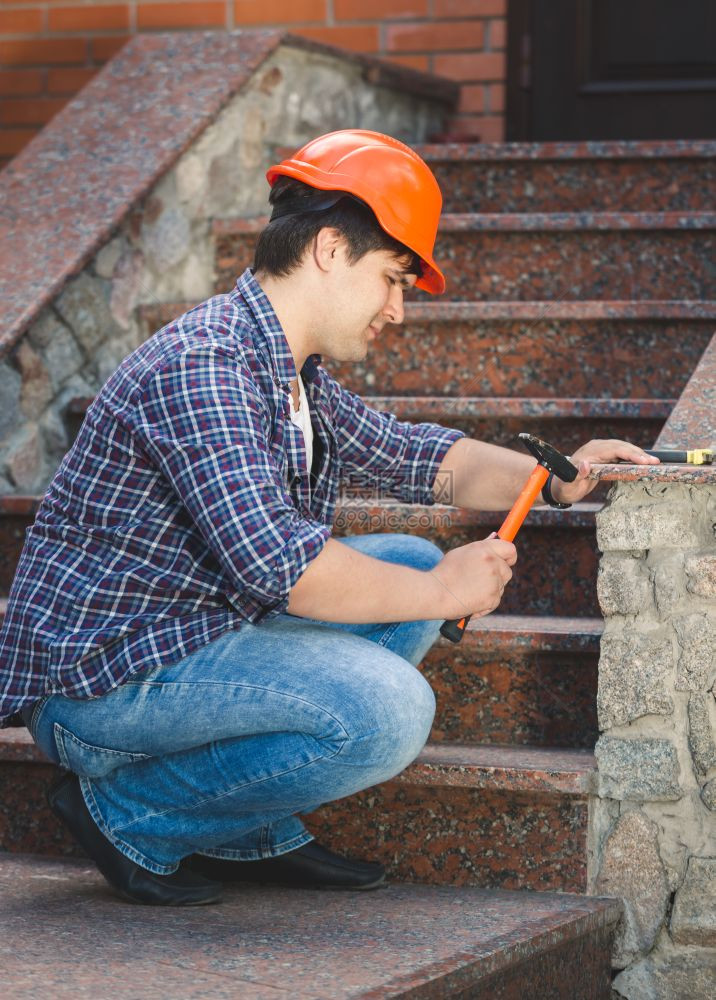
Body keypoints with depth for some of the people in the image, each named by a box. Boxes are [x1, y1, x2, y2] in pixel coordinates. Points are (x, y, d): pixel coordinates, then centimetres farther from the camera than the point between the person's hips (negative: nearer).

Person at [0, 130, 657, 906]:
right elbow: (273, 563, -31)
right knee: (389, 710, -24)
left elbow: (411, 454, 22)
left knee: (411, 562, 11)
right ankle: (131, 814, -6)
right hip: (99, 682, -10)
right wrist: (439, 592, -18)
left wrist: (550, 478, 6)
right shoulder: (202, 366, -22)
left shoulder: (293, 374, 10)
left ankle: (252, 834, 9)